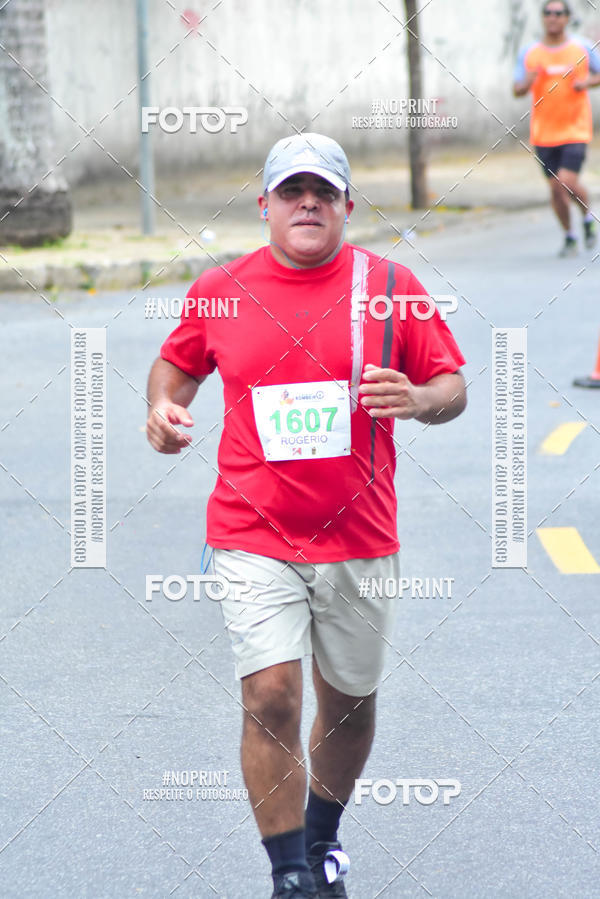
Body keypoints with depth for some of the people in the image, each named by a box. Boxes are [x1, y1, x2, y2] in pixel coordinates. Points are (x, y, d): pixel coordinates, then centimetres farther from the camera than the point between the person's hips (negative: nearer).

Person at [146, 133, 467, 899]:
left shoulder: (389, 288, -1)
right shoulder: (219, 291, 2)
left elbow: (451, 384, 3)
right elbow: (176, 363, 18)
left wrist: (419, 399, -19)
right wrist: (163, 406, -3)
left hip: (360, 540, 1)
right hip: (253, 539, -1)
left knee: (349, 701, 13)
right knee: (271, 697, -13)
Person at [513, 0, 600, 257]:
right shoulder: (529, 54, 2)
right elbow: (517, 90, 2)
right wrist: (528, 81, -21)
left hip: (575, 129, -2)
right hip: (544, 133, 2)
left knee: (568, 181, -15)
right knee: (555, 187, 3)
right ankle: (569, 236, 22)